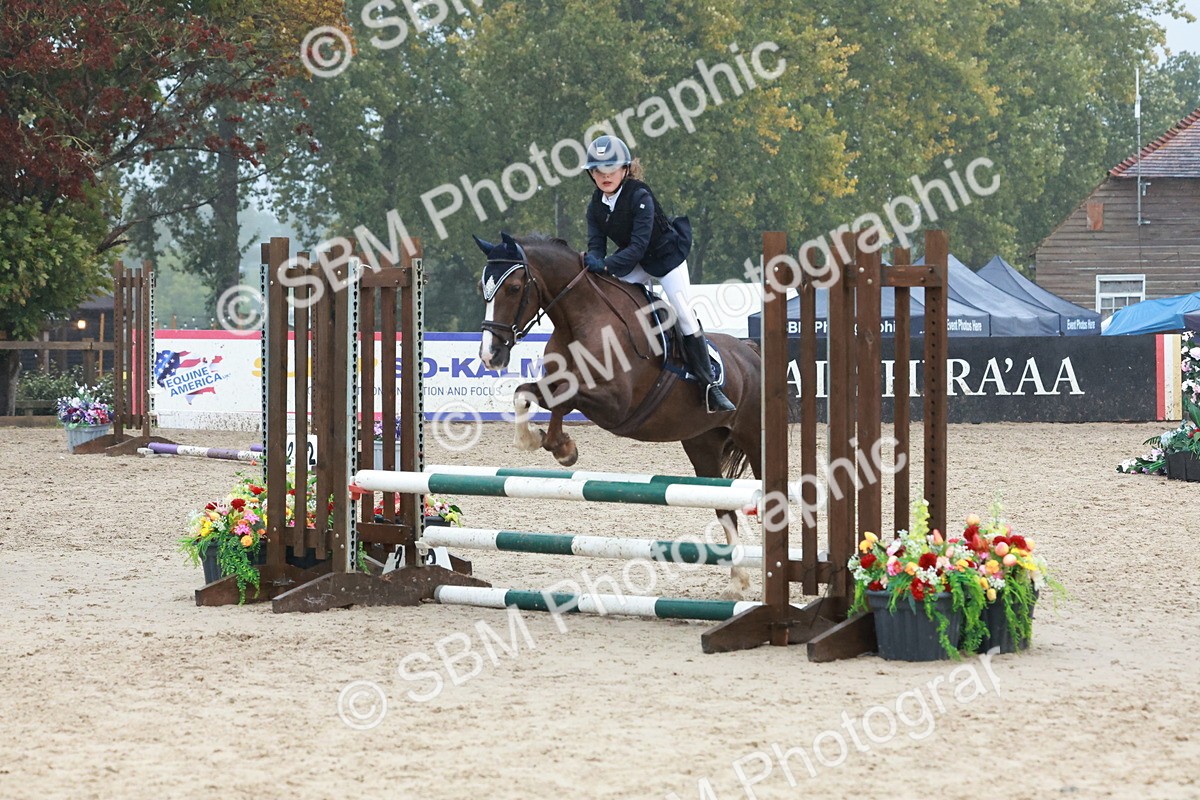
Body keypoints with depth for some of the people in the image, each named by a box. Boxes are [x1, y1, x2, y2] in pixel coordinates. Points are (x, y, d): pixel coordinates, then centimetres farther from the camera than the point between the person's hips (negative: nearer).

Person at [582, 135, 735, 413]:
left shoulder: (639, 197, -27)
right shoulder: (595, 206, -7)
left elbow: (638, 246, -33)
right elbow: (596, 243, -11)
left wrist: (607, 265, -44)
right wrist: (594, 259, -35)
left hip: (666, 257, -6)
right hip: (635, 264, 6)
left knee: (686, 316, -14)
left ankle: (711, 386, -9)